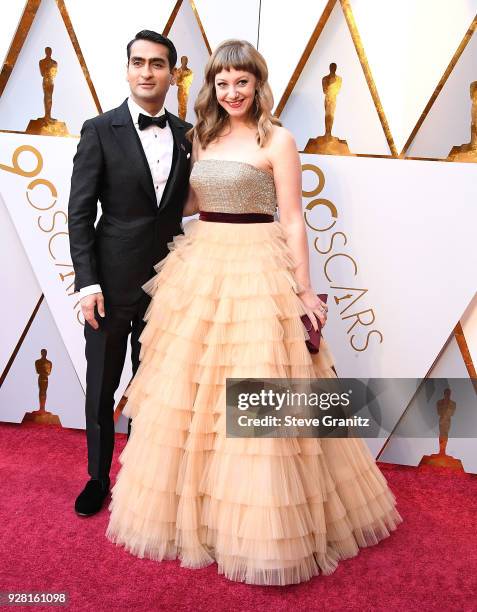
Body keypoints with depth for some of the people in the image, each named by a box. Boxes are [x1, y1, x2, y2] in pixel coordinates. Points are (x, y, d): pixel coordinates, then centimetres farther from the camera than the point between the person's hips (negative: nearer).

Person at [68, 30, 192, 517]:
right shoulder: (99, 130, -4)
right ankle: (98, 478, 32)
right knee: (101, 387, 11)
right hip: (112, 281, -2)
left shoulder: (186, 134, 5)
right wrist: (87, 283, -12)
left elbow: (188, 204, 9)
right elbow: (80, 212, -7)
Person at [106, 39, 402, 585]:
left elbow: (292, 221, -6)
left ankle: (260, 521, 15)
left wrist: (302, 290, -10)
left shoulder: (277, 140, -2)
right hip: (201, 267, 6)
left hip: (257, 271, -6)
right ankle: (195, 503, 30)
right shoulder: (203, 137, 14)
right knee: (189, 388, 9)